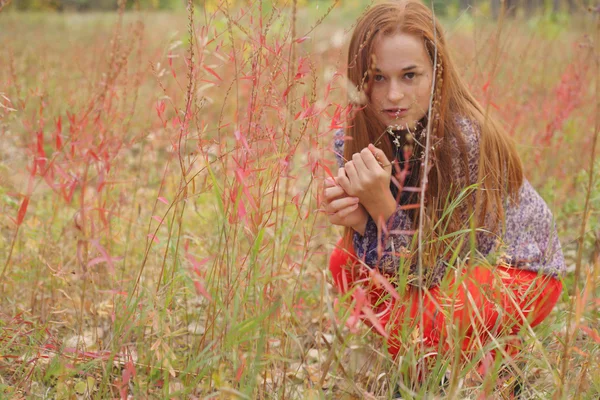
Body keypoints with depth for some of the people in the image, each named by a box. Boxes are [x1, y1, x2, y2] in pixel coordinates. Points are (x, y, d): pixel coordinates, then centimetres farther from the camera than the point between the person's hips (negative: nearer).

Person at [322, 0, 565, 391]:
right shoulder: (356, 135, -16)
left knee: (412, 324, -28)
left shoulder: (468, 139, -33)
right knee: (347, 262, -13)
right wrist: (356, 219, -34)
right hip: (451, 259, 6)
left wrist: (382, 204, -43)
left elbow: (429, 270, -28)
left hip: (519, 269, -6)